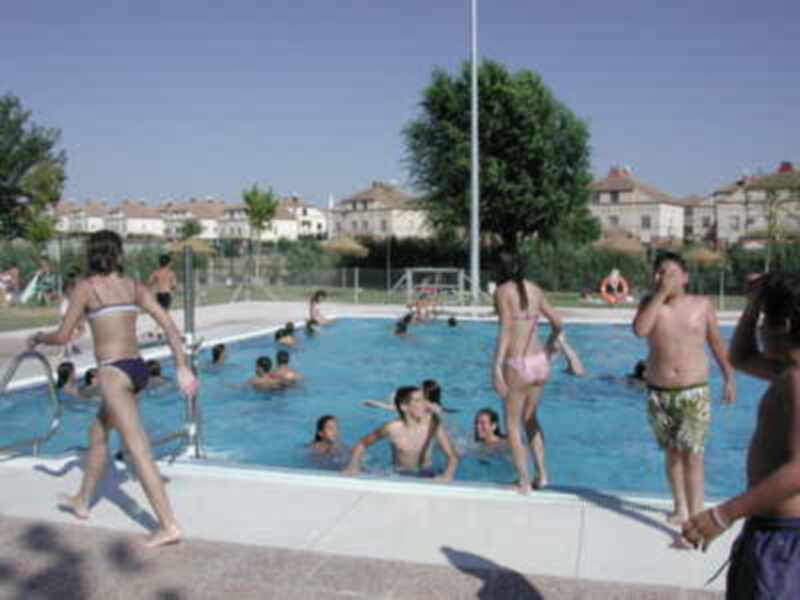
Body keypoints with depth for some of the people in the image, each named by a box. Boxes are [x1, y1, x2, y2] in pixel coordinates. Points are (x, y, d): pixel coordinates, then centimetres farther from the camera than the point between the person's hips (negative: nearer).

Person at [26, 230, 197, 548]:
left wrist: (37, 338, 19)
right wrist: (182, 368, 0)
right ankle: (82, 500, 43)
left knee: (138, 450, -8)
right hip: (137, 367, 7)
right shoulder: (133, 286, 9)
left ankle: (169, 525, -9)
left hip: (114, 372, -7)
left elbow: (63, 336, -3)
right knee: (97, 433, 26)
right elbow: (168, 324, -1)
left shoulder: (85, 286, -4)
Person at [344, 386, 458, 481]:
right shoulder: (392, 428, -20)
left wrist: (448, 474, -37)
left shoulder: (432, 422, -18)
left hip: (426, 474, 0)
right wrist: (353, 466, -20)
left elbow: (452, 456, -18)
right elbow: (362, 444, -5)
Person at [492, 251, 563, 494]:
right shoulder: (535, 290, 10)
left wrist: (497, 367, -19)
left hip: (517, 365, -6)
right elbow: (557, 323, 15)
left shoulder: (503, 291, -6)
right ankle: (541, 474, 25)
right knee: (530, 419, 25)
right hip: (540, 362, 6)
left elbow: (506, 330, -17)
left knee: (512, 424, 11)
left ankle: (524, 482, 13)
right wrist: (550, 344, 34)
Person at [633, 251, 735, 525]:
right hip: (659, 394, 2)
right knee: (672, 453, 15)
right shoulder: (650, 302, -1)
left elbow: (717, 344, 9)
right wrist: (660, 294, -19)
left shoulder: (702, 304, -2)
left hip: (694, 393, -2)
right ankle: (681, 508, 33)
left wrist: (729, 378, 7)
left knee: (692, 457, -10)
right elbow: (639, 330, -21)